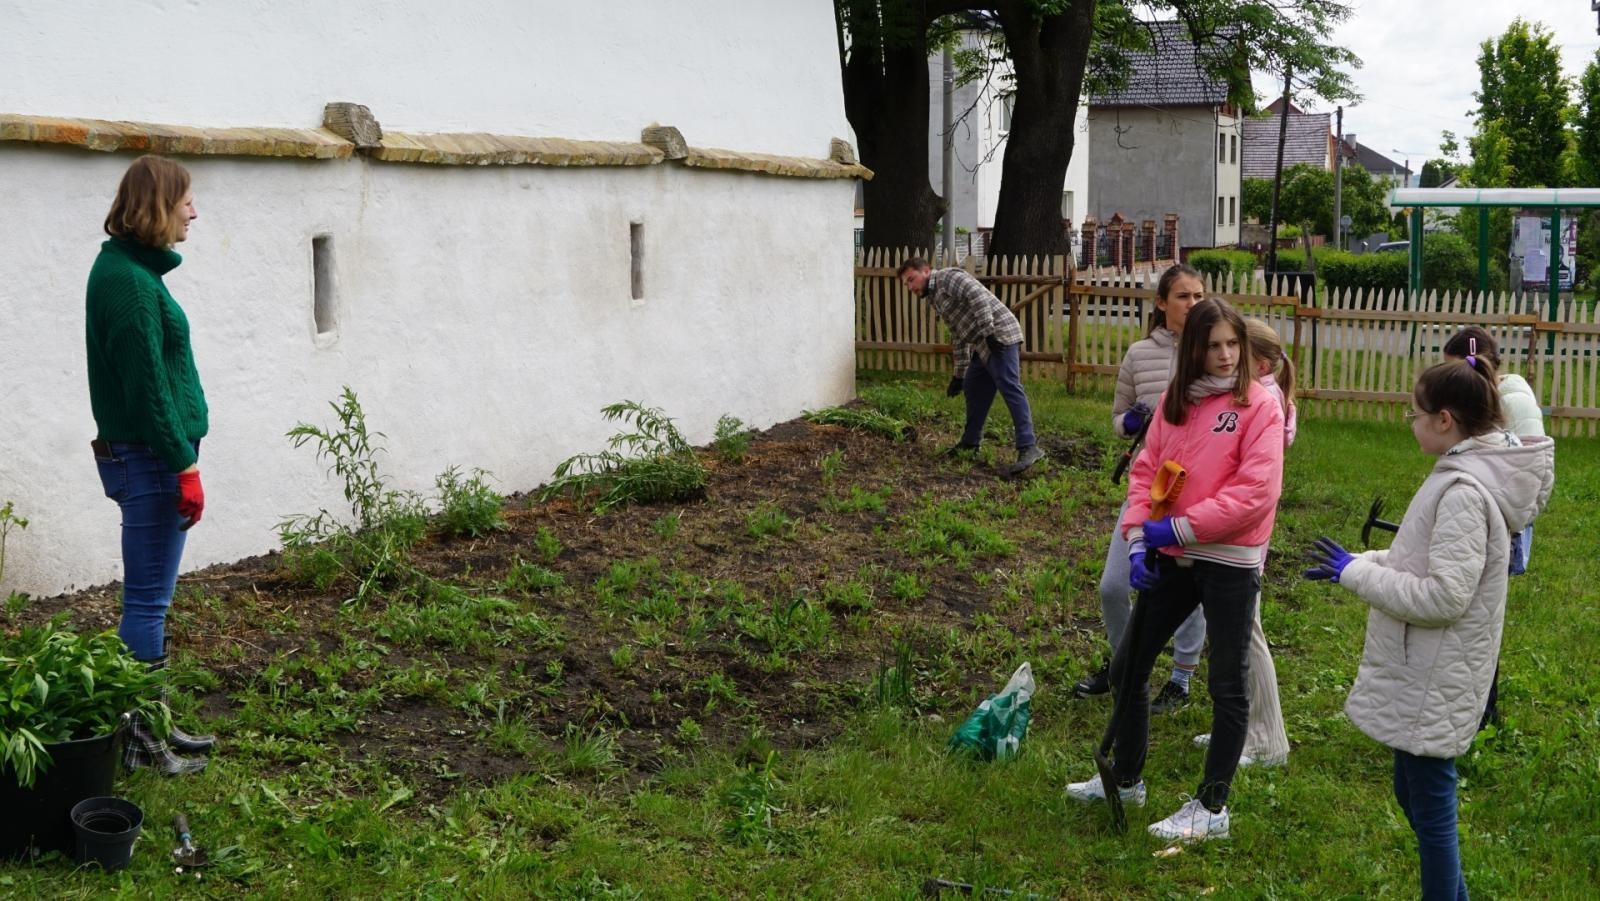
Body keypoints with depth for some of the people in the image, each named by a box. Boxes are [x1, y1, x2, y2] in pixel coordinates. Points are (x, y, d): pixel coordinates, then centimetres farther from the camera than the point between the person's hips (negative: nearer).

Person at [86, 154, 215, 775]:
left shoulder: (127, 268, 12)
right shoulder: (130, 281, -18)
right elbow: (146, 385, -20)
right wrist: (184, 464, -17)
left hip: (140, 454, 10)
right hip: (148, 460, -10)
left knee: (149, 600, 16)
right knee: (148, 602, -1)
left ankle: (147, 723, 26)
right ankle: (138, 737, 9)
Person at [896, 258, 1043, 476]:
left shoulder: (949, 277, -3)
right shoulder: (936, 298, 26)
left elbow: (978, 296, -19)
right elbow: (959, 337, 30)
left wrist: (989, 332, -25)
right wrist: (959, 375, 30)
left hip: (999, 335, -10)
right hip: (984, 344, 10)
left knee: (1010, 388, -18)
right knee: (974, 389, 17)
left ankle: (1028, 448, -25)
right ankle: (970, 442, 29)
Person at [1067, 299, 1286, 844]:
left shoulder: (1260, 406, -11)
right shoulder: (1174, 402, 6)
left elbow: (1255, 492, -19)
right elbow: (1146, 471, 5)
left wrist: (1179, 528, -19)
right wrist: (1138, 538, -8)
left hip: (1229, 563, -6)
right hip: (1170, 558, 6)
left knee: (1227, 686, 6)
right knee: (1128, 666, 14)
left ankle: (1212, 808, 17)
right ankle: (1125, 778, 33)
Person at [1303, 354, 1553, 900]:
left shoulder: (1465, 490, -24)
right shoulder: (1472, 472, 7)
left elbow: (1442, 595, -26)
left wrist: (1354, 573, -17)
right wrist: (1366, 560, 10)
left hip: (1433, 682, -10)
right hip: (1427, 672, 10)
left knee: (1429, 804, 3)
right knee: (1413, 792, 22)